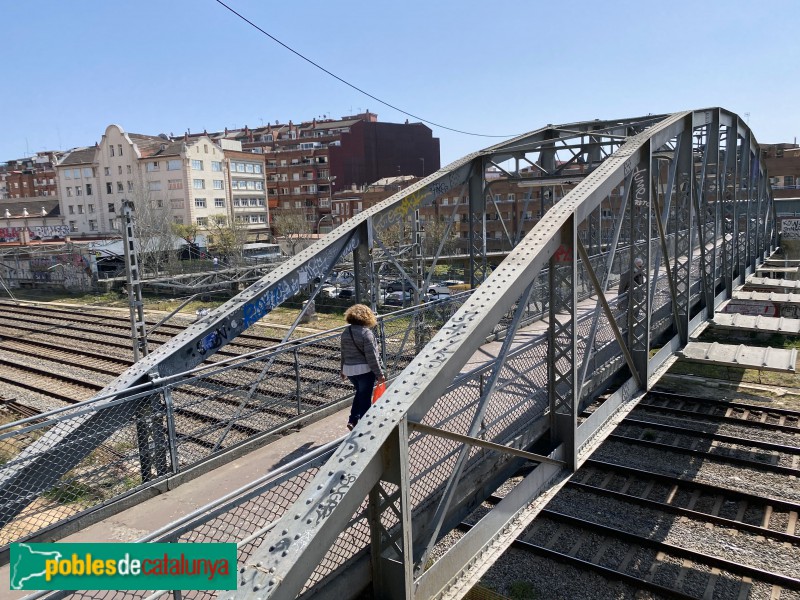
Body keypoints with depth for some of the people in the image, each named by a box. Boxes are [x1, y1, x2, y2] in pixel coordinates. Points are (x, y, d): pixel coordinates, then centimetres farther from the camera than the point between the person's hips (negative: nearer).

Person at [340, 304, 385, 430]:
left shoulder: (345, 333, 4)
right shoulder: (366, 333, -17)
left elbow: (343, 353, 13)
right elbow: (371, 357, -18)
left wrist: (343, 370, 24)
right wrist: (379, 374, -12)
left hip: (349, 369, 7)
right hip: (365, 370, -7)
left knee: (359, 393, 26)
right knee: (365, 397, 6)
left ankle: (352, 420, 19)